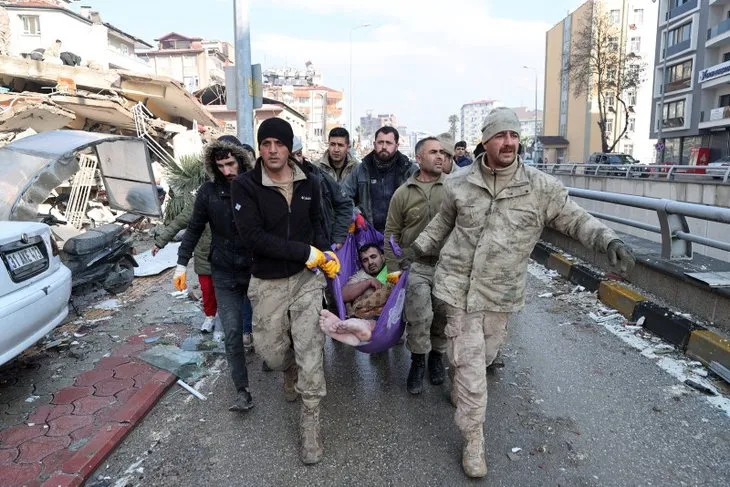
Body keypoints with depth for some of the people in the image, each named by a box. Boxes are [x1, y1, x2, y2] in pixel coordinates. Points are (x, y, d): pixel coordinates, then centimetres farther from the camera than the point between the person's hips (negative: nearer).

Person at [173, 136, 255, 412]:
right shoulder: (208, 192, -4)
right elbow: (194, 229, 4)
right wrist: (182, 263, 1)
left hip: (257, 268, 0)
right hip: (225, 274, 1)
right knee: (232, 331, -3)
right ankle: (242, 391, 5)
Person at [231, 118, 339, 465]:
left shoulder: (309, 182, 0)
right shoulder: (245, 186, -12)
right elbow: (253, 236, -21)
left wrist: (324, 253, -5)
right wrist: (306, 252, -23)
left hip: (306, 277, 1)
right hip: (268, 281, -1)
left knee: (309, 348, -4)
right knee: (270, 350, 11)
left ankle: (310, 420, 13)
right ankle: (291, 370, 48)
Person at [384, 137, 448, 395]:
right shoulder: (403, 193, 2)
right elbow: (392, 233, 7)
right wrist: (394, 269, 3)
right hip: (416, 265, -1)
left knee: (443, 316, 10)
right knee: (419, 315, -11)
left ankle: (437, 355, 37)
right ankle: (418, 361, 14)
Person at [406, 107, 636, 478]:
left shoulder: (541, 187, -7)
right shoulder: (459, 184, -2)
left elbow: (576, 219, -1)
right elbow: (443, 222, 15)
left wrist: (608, 241, -17)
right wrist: (419, 247, 11)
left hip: (502, 293, 1)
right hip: (459, 287, -1)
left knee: (484, 355, 20)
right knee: (470, 364, 0)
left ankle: (457, 387, 54)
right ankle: (473, 440, 17)